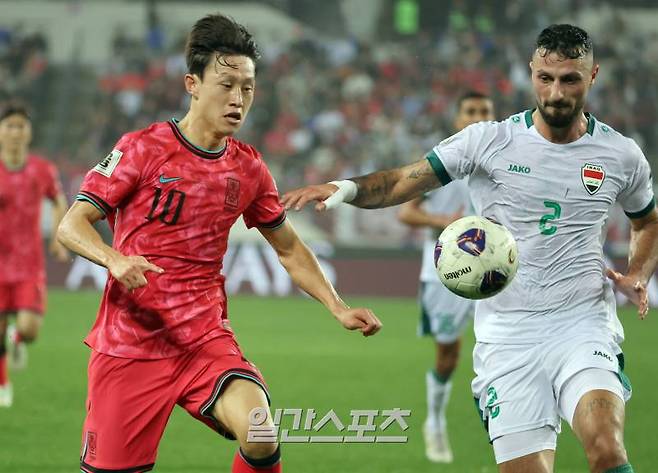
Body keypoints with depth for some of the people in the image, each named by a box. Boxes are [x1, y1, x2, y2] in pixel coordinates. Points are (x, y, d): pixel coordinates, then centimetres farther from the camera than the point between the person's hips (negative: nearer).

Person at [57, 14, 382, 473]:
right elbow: (72, 225, -8)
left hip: (207, 340, 3)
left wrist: (338, 308, 9)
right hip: (131, 344, -2)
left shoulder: (249, 167, 6)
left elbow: (289, 249, 19)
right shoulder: (143, 149, -6)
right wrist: (115, 258, -27)